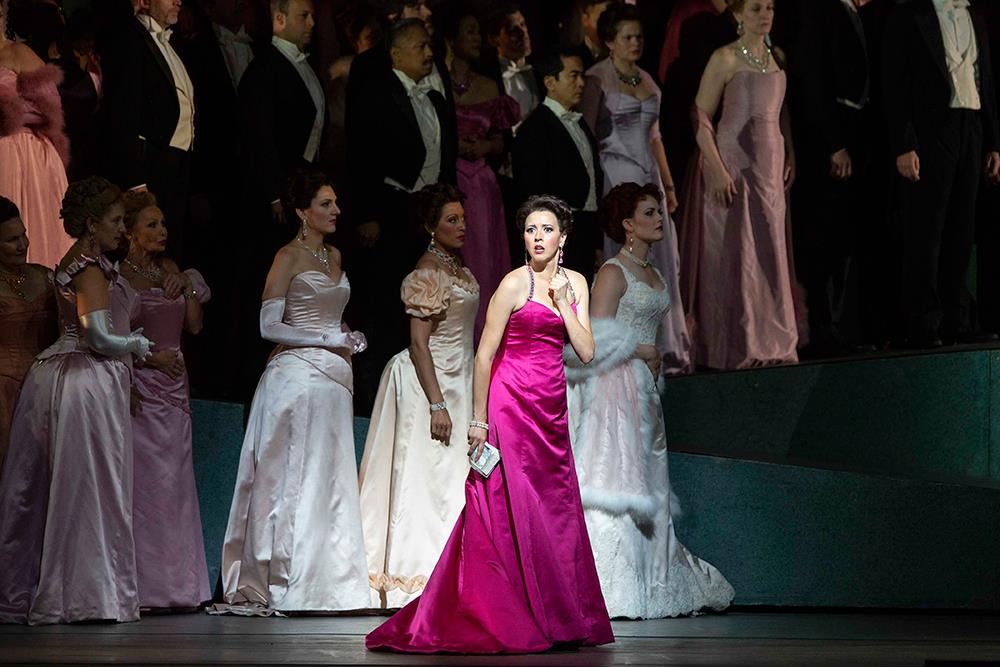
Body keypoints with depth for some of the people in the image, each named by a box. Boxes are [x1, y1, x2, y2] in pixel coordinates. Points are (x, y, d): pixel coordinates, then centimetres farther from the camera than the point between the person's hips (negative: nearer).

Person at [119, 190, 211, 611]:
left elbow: (194, 325, 12)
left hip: (174, 386, 7)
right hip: (139, 387, -7)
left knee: (175, 483, 6)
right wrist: (150, 355, -14)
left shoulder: (170, 270, 14)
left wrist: (188, 287, 0)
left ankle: (178, 585, 9)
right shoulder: (118, 276, -6)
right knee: (145, 483, -9)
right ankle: (146, 588, -7)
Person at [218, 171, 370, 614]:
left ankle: (327, 582, 8)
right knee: (296, 477, -7)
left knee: (330, 480, 5)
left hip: (333, 377, 8)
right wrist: (328, 339, -13)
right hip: (296, 373, -8)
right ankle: (285, 585, -4)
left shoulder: (334, 256, 17)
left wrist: (347, 340, 7)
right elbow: (269, 326, -11)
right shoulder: (288, 257, -6)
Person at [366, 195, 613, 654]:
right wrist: (478, 421, -10)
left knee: (555, 511, 5)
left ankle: (560, 621, 8)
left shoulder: (574, 284, 10)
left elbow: (586, 352, 4)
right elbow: (484, 354, -8)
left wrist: (563, 303, -7)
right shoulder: (516, 284, -8)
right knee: (510, 508, -7)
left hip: (551, 409, 6)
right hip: (512, 403, -6)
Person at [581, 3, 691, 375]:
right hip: (614, 179, -6)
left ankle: (666, 349, 8)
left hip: (648, 177, 6)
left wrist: (668, 185, 18)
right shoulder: (597, 79, -4)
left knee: (660, 261, 4)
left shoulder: (646, 80, 15)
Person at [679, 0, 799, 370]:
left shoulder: (777, 58, 12)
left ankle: (772, 344, 14)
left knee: (771, 253, 8)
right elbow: (701, 120, -9)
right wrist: (717, 170, -17)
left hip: (771, 167, 6)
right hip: (734, 164, -6)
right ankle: (737, 348, 2)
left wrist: (789, 160, 7)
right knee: (734, 253, -3)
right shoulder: (725, 59, -7)